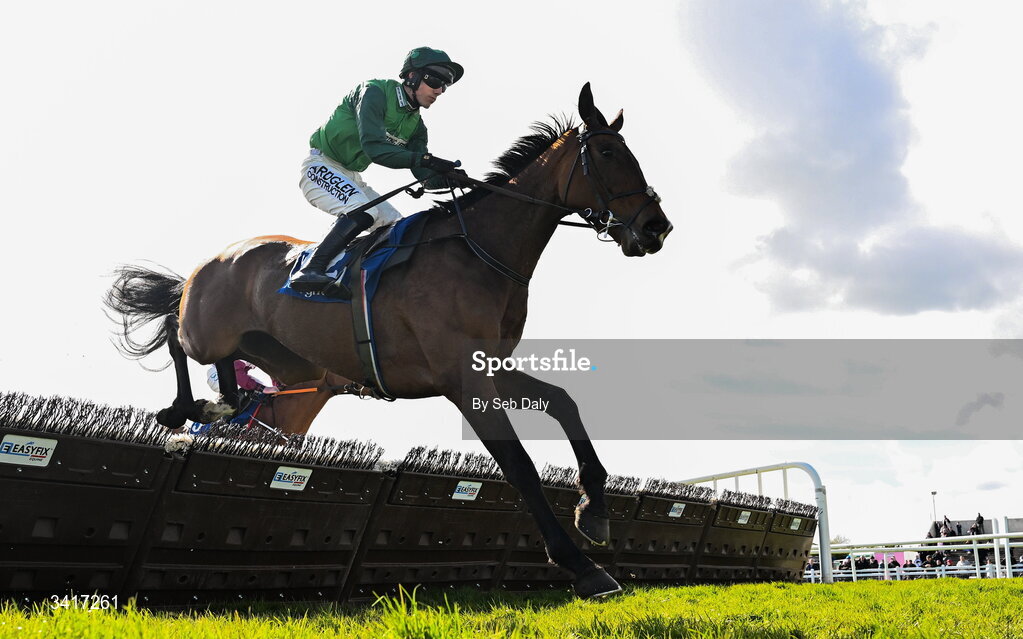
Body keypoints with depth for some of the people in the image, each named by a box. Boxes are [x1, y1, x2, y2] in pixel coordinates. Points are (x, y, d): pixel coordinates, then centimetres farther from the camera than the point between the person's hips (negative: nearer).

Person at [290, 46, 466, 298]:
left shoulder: (415, 125, 6)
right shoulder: (375, 92, -18)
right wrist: (424, 158, -41)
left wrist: (448, 178, -22)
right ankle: (311, 270, -37)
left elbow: (426, 177, 0)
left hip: (350, 176, 9)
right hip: (321, 166, -9)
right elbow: (374, 147, -33)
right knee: (363, 213, -32)